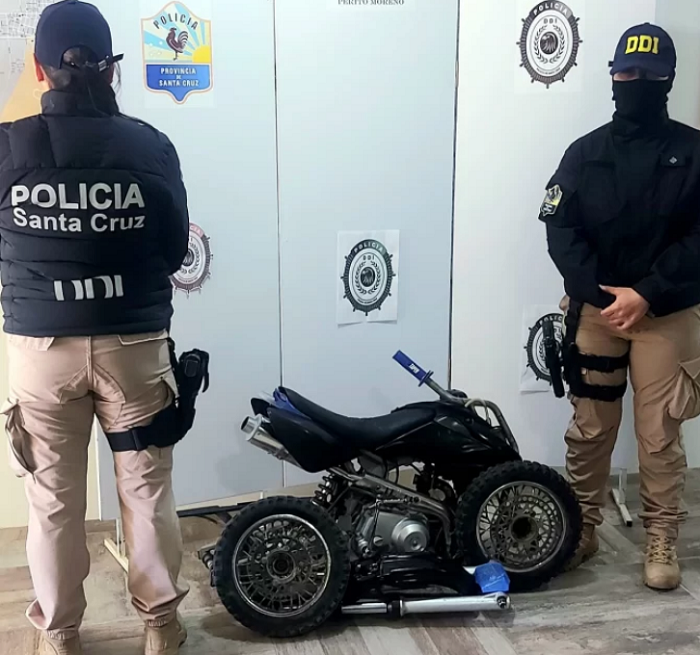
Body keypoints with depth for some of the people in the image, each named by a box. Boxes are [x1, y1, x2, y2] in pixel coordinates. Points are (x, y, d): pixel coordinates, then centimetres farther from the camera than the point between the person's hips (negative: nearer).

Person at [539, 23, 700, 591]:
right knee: (590, 428, 9)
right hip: (595, 308, 2)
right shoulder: (585, 153, 6)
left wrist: (645, 294, -16)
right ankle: (581, 529, 24)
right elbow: (561, 229, -2)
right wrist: (599, 295, -15)